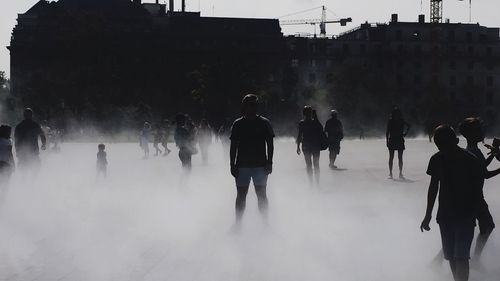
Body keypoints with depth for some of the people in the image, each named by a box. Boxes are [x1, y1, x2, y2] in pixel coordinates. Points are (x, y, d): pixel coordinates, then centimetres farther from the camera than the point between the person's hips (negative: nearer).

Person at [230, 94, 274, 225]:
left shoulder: (264, 123, 2)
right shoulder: (238, 124, 6)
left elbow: (270, 144, 4)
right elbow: (233, 146, 7)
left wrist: (269, 163, -4)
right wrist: (232, 165, 0)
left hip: (260, 165, -1)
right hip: (242, 165, 1)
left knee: (261, 195, 0)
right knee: (241, 196, 3)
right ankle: (238, 224, 10)